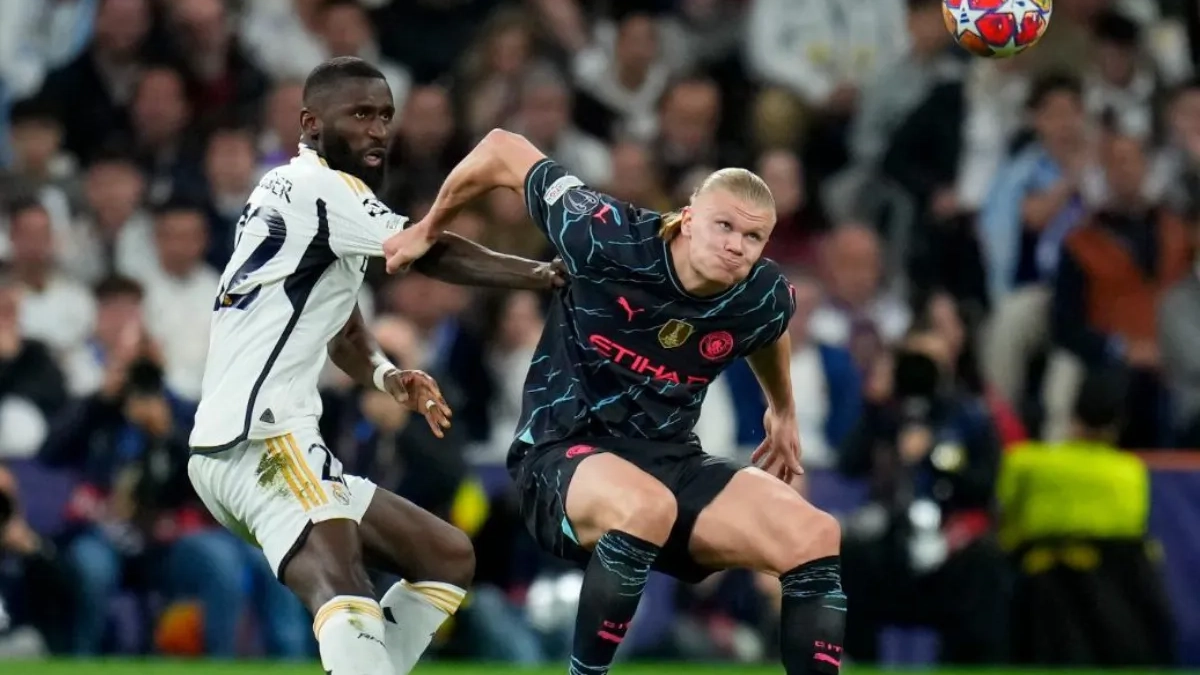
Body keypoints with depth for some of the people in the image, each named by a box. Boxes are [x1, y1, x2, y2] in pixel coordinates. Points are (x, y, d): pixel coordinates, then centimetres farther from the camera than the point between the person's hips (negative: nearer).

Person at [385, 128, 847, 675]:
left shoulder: (763, 299, -7)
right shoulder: (609, 239, -20)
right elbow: (502, 151, -7)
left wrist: (782, 411, 37)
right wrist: (427, 230, 9)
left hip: (673, 460, 5)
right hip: (564, 454, -5)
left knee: (815, 536, -17)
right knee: (647, 507, -40)